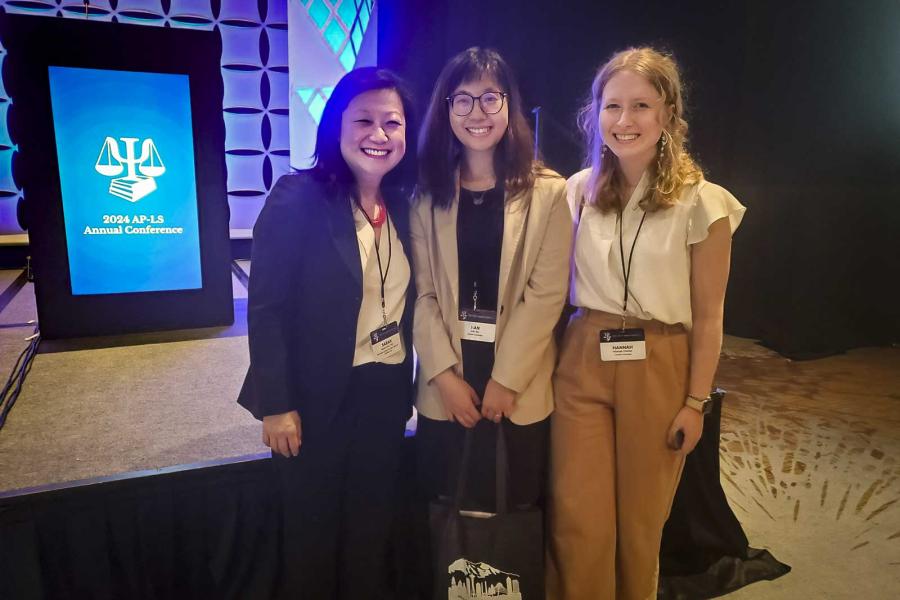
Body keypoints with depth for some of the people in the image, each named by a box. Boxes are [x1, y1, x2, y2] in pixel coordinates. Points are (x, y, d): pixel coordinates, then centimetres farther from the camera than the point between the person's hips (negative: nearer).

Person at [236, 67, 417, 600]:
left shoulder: (404, 205, 3)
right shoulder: (298, 198, -14)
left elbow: (406, 300, 8)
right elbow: (266, 309, -14)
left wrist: (412, 382, 7)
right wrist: (278, 404, -15)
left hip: (387, 391, 5)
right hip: (319, 396, -4)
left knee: (372, 522, 19)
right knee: (312, 528, 15)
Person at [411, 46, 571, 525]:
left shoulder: (548, 193, -2)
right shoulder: (427, 195, 4)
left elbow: (546, 294, -7)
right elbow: (422, 294, 0)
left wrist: (506, 379, -11)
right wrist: (445, 376, -8)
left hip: (520, 388, -1)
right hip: (444, 386, 2)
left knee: (514, 510, 10)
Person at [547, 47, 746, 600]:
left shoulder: (701, 202, -7)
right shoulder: (579, 191, 3)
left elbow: (708, 317, -3)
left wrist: (696, 403, -3)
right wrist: (560, 358, 5)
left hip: (659, 369, -2)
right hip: (582, 363, 2)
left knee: (640, 520, 13)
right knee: (577, 521, 4)